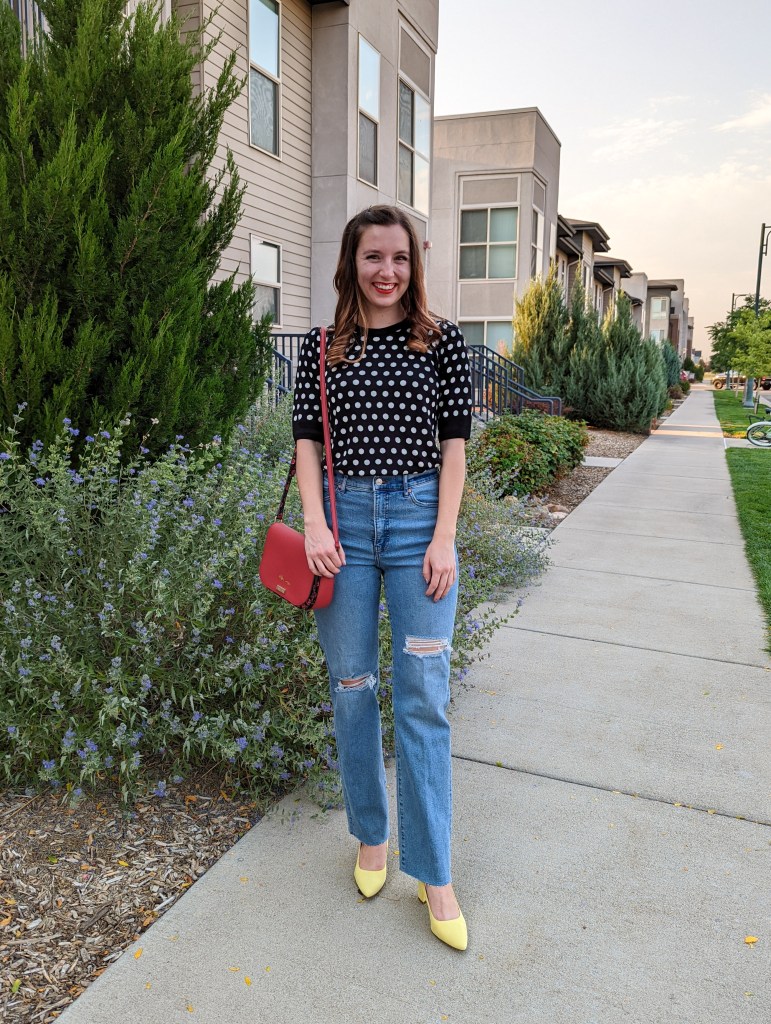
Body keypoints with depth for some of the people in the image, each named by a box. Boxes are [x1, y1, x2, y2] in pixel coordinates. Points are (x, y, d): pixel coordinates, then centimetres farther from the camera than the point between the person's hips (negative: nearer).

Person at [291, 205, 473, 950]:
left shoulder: (441, 342, 4)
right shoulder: (322, 348, 8)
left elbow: (454, 443, 1)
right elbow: (307, 441, 6)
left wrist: (443, 537, -7)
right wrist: (315, 523, -8)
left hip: (418, 517, -1)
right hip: (344, 518, 2)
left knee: (422, 698, 0)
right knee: (351, 687, 10)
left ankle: (432, 874, 13)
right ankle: (371, 837, 31)